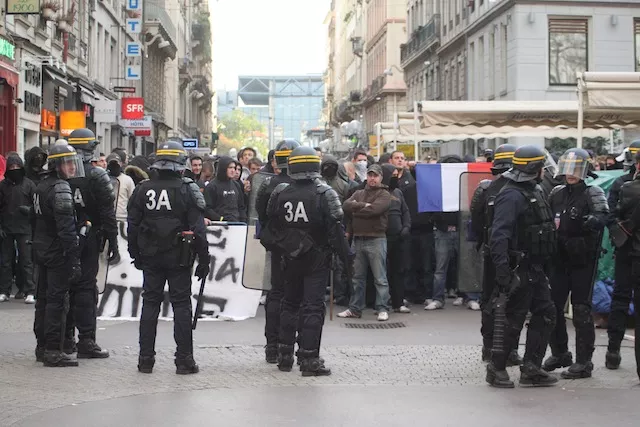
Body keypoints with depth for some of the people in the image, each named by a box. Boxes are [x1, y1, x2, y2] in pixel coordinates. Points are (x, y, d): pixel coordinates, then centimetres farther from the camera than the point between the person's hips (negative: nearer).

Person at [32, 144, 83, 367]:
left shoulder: (41, 186, 14)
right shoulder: (60, 188, -17)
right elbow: (66, 228, -23)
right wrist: (74, 260, -23)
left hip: (42, 251, 10)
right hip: (58, 253, -10)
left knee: (44, 298, 14)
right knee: (57, 300, -6)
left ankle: (42, 347, 22)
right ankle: (53, 351, -6)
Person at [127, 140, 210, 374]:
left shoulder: (143, 189, 2)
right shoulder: (187, 190, -8)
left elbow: (132, 225, 7)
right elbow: (198, 228, -10)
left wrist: (135, 255, 17)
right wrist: (203, 260, -3)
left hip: (150, 258, 3)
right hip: (179, 258, -3)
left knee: (150, 304, 10)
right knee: (181, 306, 3)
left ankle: (145, 359, 12)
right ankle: (184, 360, 4)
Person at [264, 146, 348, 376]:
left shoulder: (279, 193, 0)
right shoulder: (324, 194, -12)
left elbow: (271, 226, 9)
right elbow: (335, 229, -13)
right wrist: (344, 255, -5)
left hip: (290, 259, 4)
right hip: (317, 258, -4)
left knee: (289, 304, 16)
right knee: (313, 307, -2)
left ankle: (284, 356, 21)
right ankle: (309, 360, -4)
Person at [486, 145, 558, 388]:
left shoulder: (534, 192, 15)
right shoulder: (511, 196, -17)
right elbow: (499, 235, -24)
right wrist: (502, 271, -29)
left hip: (534, 268, 10)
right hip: (519, 269, -10)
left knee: (546, 314, 10)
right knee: (513, 320, -3)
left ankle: (531, 369, 16)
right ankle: (496, 369, 9)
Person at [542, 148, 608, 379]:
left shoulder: (593, 193, -4)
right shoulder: (557, 193, 12)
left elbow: (602, 218, -21)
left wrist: (583, 220, -39)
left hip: (583, 261, -6)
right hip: (559, 259, 6)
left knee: (581, 309, -5)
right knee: (553, 306, 8)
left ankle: (583, 362, 1)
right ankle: (559, 353, 25)